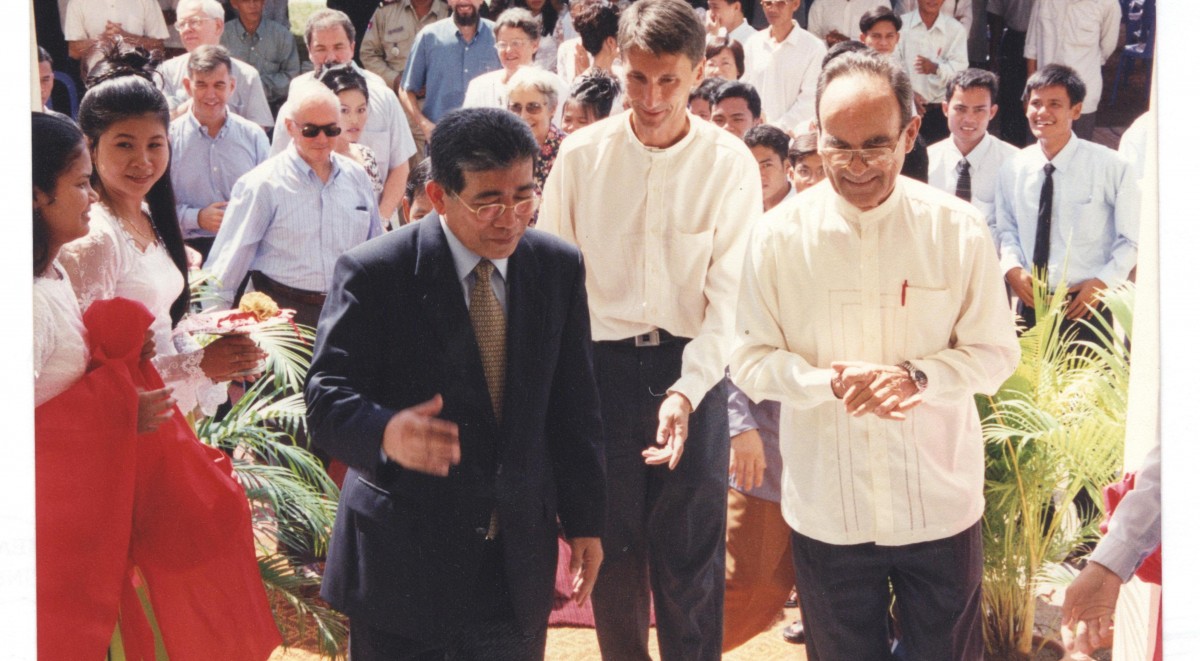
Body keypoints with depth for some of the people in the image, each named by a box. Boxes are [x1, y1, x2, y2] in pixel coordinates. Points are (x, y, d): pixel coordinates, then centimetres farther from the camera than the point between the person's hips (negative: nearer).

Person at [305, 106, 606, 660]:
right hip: (401, 562, -3)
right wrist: (386, 433, -37)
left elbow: (573, 406, 7)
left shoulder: (558, 267, 1)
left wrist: (584, 521, 9)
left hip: (519, 558, 4)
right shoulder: (372, 274, -12)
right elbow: (327, 397, -14)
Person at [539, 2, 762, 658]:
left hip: (692, 366, -1)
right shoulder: (581, 154, -3)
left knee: (691, 552, 5)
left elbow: (730, 294, -10)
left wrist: (686, 392, -22)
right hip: (601, 364, 1)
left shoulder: (730, 163, -7)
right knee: (614, 543, 12)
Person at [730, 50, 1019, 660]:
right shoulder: (779, 236, -6)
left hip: (940, 503, 0)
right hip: (825, 511, 1)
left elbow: (995, 352, -2)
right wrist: (831, 383, -21)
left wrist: (918, 375, -21)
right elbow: (750, 361, -3)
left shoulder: (958, 230, -8)